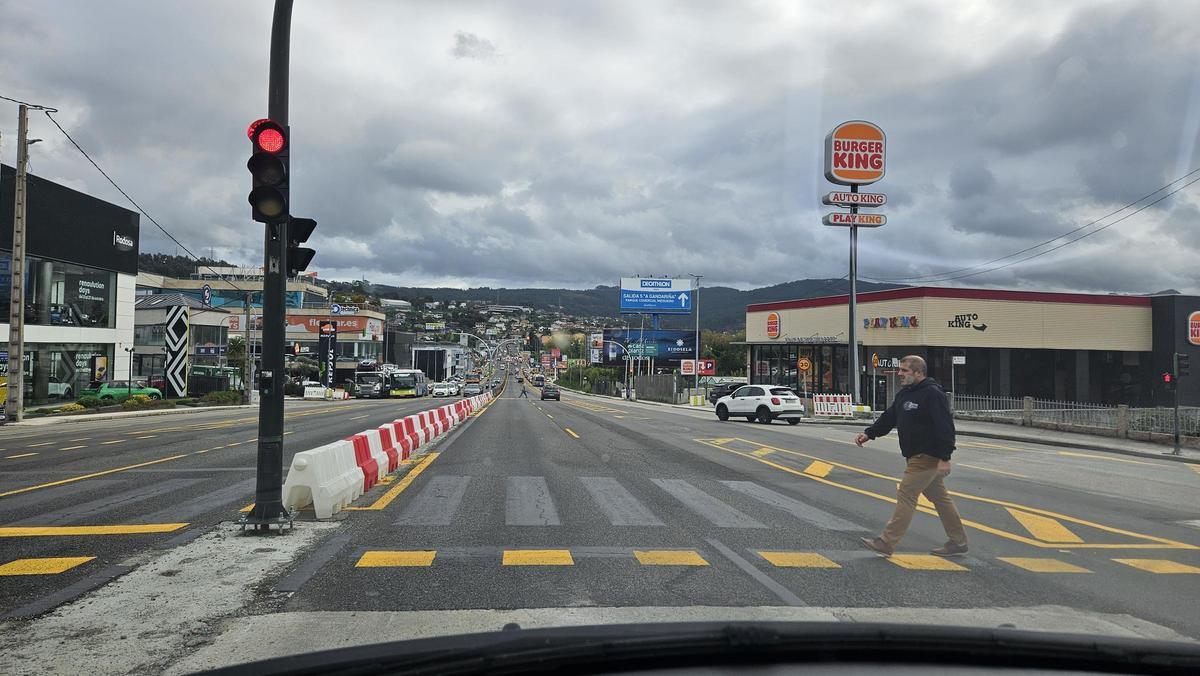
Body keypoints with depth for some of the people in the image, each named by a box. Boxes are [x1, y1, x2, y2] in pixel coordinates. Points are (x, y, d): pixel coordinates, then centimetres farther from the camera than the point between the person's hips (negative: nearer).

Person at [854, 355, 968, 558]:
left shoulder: (932, 394, -17)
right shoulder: (905, 393, 13)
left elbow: (945, 427, -22)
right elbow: (889, 417, 17)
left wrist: (944, 458, -26)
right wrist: (869, 433, 7)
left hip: (927, 457, -10)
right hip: (916, 456, 10)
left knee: (906, 495, -8)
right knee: (939, 497, 15)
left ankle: (887, 544, -4)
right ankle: (958, 542, 26)